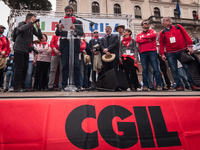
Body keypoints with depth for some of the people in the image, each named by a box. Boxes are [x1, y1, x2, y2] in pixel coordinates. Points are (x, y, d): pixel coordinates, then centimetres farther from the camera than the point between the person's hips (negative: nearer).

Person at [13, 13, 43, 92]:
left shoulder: (32, 27, 14)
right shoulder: (21, 24, 1)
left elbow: (40, 37, 8)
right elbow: (22, 28, -25)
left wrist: (38, 28, -6)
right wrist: (31, 22, -15)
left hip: (26, 51, 6)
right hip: (19, 49, -6)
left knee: (25, 68, 6)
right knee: (19, 68, -9)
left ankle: (22, 86, 14)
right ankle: (17, 87, -5)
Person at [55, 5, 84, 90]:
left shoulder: (78, 22, 13)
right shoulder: (61, 21, 16)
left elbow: (81, 33, 0)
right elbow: (57, 34, 8)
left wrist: (74, 29, -20)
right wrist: (59, 29, -14)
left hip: (74, 45, -1)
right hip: (64, 45, 1)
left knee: (76, 65, -4)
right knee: (65, 66, 0)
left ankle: (77, 85, 1)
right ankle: (64, 85, 3)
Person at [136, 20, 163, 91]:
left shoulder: (152, 31, 20)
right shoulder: (139, 34, 22)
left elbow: (154, 35, -4)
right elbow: (137, 40, 0)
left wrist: (143, 38, 3)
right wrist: (148, 40, -4)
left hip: (152, 52, -1)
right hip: (143, 53, 1)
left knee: (155, 68, -9)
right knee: (145, 69, -3)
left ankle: (158, 85, -9)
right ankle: (145, 86, -3)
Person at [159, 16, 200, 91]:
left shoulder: (178, 27, 12)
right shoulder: (162, 33, 11)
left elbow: (186, 35, 8)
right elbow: (161, 45, 9)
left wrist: (189, 46, -1)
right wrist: (162, 54, -3)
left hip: (182, 51, 0)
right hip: (170, 54, 0)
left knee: (188, 67, -5)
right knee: (174, 70, -3)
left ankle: (193, 85, -1)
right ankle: (179, 85, 3)